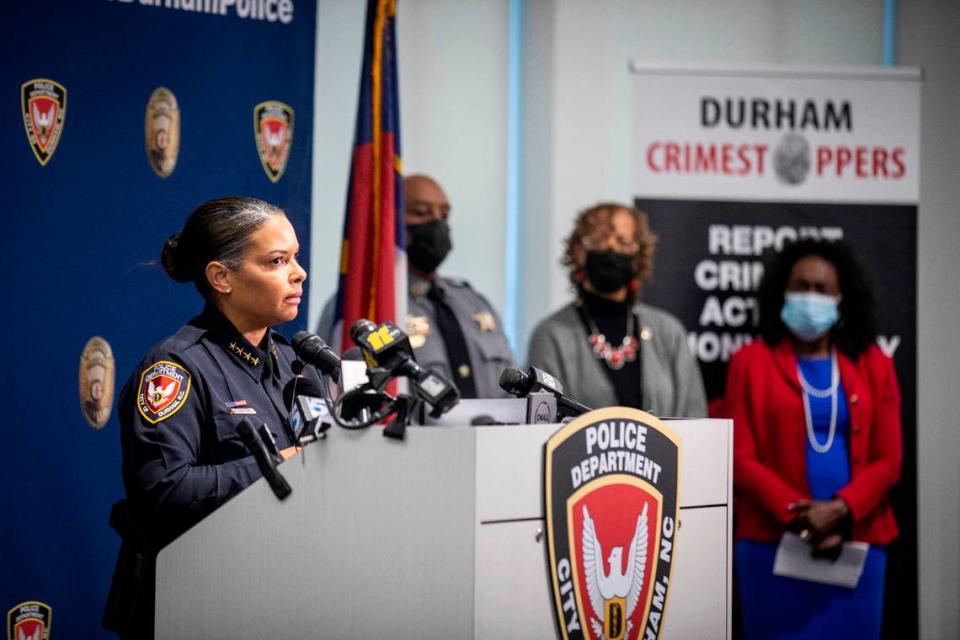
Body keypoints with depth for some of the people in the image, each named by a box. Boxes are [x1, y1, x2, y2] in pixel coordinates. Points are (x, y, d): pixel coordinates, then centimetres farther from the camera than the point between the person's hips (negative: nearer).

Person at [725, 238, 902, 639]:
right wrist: (799, 514, -13)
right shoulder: (751, 362, 4)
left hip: (856, 544, 2)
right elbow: (742, 458, -2)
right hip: (773, 543, -2)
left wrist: (840, 510, -12)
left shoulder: (873, 365, 10)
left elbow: (887, 459, 4)